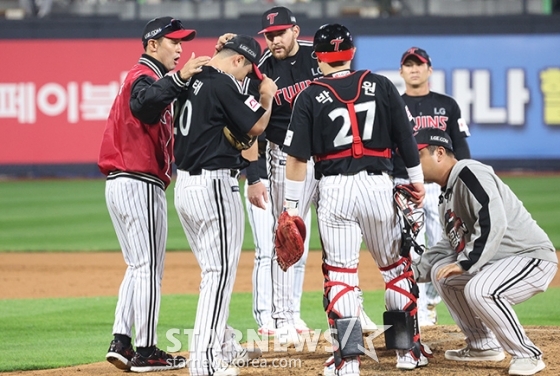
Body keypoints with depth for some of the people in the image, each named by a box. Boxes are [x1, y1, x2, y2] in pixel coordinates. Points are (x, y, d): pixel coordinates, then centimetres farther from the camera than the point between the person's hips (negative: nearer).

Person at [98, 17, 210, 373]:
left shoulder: (146, 77, 22)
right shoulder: (144, 76, -12)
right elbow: (142, 103, -36)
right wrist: (179, 77, -49)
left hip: (119, 183, 10)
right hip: (141, 185, -10)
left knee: (140, 266, 15)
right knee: (149, 268, -5)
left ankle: (121, 343, 11)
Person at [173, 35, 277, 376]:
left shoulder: (192, 80, 13)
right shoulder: (224, 84, -14)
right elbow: (256, 126, -11)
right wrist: (267, 97, 5)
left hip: (185, 183, 9)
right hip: (214, 185, -9)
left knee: (215, 270, 19)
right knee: (220, 271, -7)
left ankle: (218, 346, 25)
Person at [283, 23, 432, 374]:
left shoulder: (311, 96, -2)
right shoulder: (381, 86, 3)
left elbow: (298, 156, -4)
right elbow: (406, 136, 5)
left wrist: (292, 206, 0)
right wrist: (417, 179, 16)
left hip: (334, 190, -1)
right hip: (378, 185, 1)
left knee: (340, 273, 2)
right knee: (396, 266, 15)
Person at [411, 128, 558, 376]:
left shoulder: (468, 174, -17)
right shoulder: (447, 194, 14)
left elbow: (494, 224, -29)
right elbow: (452, 245, 23)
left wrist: (464, 264, -26)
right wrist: (414, 270, 15)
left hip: (533, 257, -11)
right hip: (498, 262, 11)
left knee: (478, 290, -32)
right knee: (441, 272, 15)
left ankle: (527, 355, -15)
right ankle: (483, 346, 19)